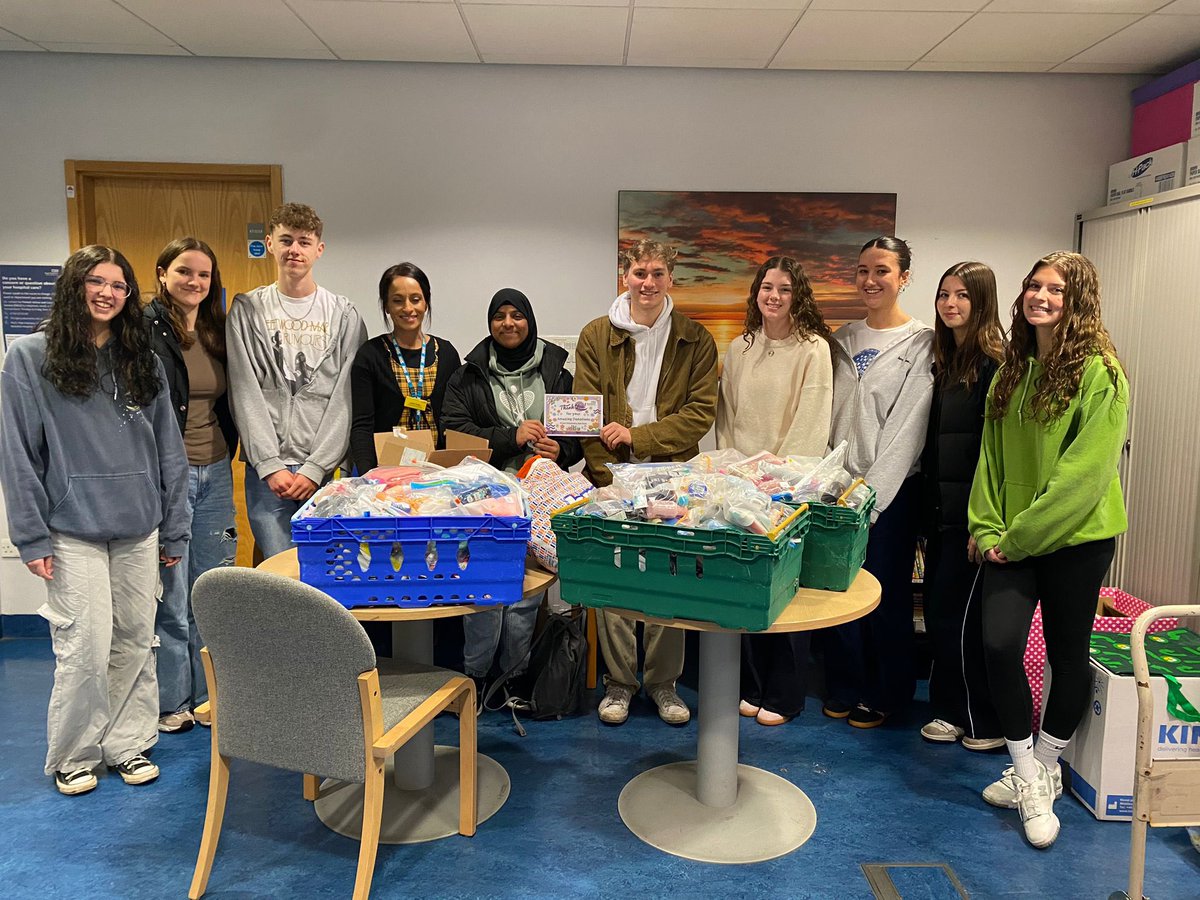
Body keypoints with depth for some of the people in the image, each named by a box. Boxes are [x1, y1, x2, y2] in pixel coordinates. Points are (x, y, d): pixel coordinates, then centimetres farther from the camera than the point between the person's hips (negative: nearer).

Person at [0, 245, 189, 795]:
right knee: (86, 648, -1)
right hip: (73, 532, -3)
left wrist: (173, 529, 8)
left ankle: (128, 744, 24)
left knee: (135, 644, 9)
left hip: (139, 530, 4)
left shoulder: (142, 361, 10)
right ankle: (73, 756, 19)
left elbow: (168, 449, 11)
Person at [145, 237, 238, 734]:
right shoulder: (145, 330, -8)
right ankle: (170, 702, 17)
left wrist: (224, 456, 12)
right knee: (171, 594, 2)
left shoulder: (218, 333, 12)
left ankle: (208, 695, 25)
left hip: (215, 474, 6)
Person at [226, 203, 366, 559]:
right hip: (266, 472, 0)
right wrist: (270, 466, -8)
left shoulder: (343, 314, 6)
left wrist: (315, 469, -8)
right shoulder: (247, 310, 7)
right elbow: (245, 395, 1)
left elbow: (346, 399, 0)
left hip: (327, 471, 0)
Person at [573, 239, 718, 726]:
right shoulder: (595, 336, 4)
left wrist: (637, 435, -13)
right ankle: (619, 681, 22)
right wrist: (610, 480, -10)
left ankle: (663, 681, 23)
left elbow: (702, 412, -3)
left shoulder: (696, 340, 4)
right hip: (611, 478, 0)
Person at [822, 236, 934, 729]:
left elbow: (907, 426, -12)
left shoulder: (921, 342, -6)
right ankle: (844, 687, 27)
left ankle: (885, 693, 24)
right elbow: (832, 415, 11)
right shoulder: (844, 339, 11)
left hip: (892, 487, -5)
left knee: (886, 592, 5)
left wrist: (871, 491, -16)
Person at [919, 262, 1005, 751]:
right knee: (938, 613, 12)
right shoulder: (943, 361, 13)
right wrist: (928, 508, 13)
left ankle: (984, 722, 15)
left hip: (973, 512, -8)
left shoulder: (995, 363, -11)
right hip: (940, 509, 8)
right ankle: (951, 710, 27)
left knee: (955, 616, -2)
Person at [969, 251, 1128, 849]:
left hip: (1076, 537, -4)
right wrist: (987, 530, 0)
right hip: (1011, 540, 4)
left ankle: (1045, 770, 31)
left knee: (1067, 655, 9)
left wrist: (1020, 535, -16)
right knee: (999, 642, -11)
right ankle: (1027, 778, 8)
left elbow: (1085, 471, -17)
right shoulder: (1012, 371, 9)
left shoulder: (1099, 373, -11)